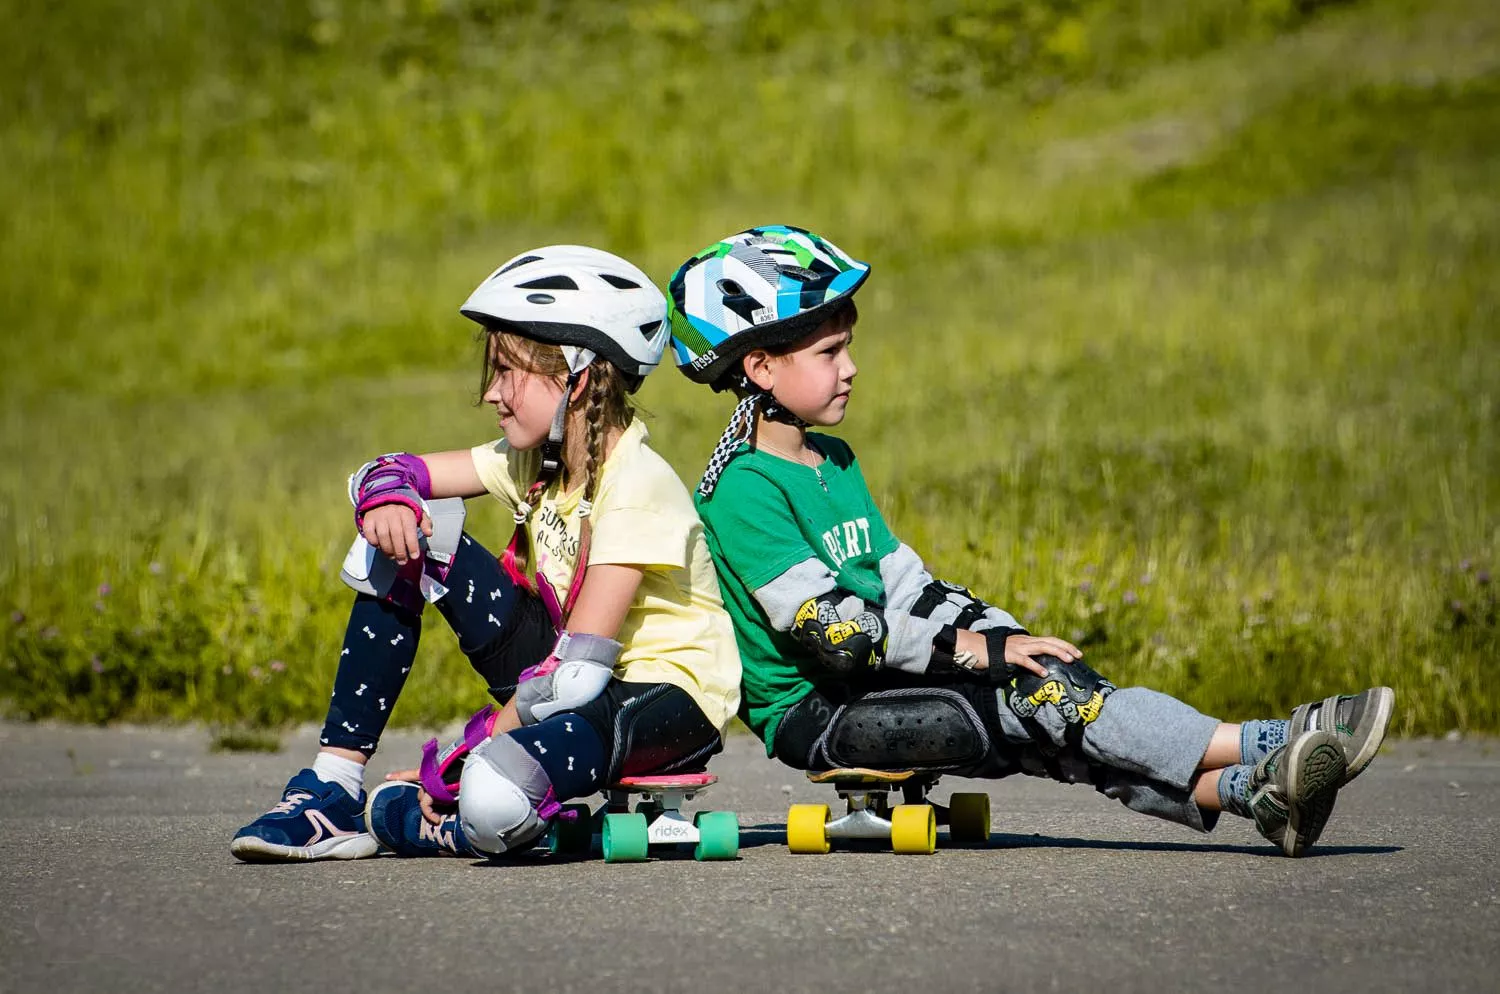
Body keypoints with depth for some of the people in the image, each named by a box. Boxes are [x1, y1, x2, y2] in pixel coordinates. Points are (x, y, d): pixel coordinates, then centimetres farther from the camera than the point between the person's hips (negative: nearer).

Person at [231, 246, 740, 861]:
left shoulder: (637, 485, -21)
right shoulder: (533, 460, 3)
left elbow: (579, 668, -26)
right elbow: (383, 472, 7)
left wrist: (476, 747, -22)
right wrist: (386, 494, -18)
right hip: (569, 683, 8)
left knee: (494, 796, -40)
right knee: (407, 535, -2)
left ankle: (393, 816, -2)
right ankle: (332, 791, -3)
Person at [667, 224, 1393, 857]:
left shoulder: (834, 464, 18)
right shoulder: (743, 491, -13)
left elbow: (905, 585, 18)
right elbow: (833, 632, -20)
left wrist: (1005, 635, 2)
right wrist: (979, 648, -17)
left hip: (864, 687, 9)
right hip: (809, 711, -8)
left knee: (1056, 687, -13)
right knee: (1032, 699, -22)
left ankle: (1245, 790, -27)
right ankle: (1259, 751, -26)